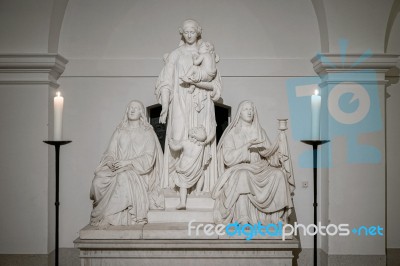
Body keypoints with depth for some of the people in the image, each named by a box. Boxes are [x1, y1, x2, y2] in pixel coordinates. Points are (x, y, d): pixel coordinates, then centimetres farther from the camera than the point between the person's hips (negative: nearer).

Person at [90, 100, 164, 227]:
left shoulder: (147, 132, 8)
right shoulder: (119, 131, 17)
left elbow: (149, 157, -4)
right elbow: (110, 153, 12)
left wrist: (128, 162, -16)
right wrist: (111, 162, -13)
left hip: (139, 170, -3)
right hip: (117, 168, 3)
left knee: (123, 177, -38)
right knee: (98, 181, -29)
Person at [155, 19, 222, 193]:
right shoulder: (175, 55, 11)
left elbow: (215, 84, 6)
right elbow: (166, 83, 5)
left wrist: (196, 81, -11)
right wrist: (165, 107, -7)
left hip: (202, 108, 1)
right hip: (180, 106, -1)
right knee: (179, 141, -12)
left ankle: (201, 183, -3)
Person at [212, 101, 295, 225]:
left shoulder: (260, 132, 15)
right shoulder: (232, 133, 3)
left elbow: (269, 154, 9)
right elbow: (227, 158, -9)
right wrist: (247, 146, -17)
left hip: (259, 169, 4)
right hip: (238, 169, -4)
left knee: (278, 174, -26)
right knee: (243, 175, -39)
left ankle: (275, 215, -23)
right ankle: (242, 218, -39)